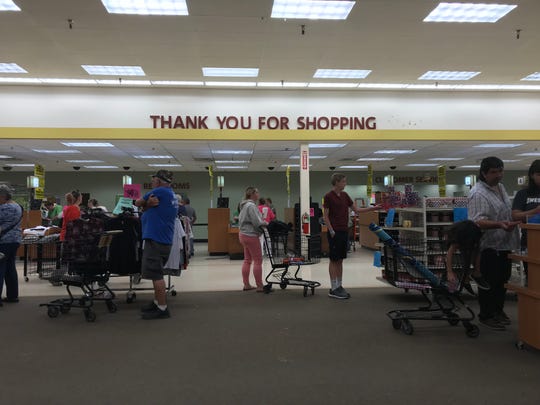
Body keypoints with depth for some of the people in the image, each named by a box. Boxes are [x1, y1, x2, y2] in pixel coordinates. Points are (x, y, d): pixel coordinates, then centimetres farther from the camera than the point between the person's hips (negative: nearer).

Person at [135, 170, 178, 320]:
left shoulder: (160, 191, -12)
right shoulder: (172, 196, 17)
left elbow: (137, 203, -3)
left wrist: (146, 204, 15)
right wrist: (148, 205, -10)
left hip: (155, 240, -10)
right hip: (164, 240, 10)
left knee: (156, 275, -6)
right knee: (156, 274, 19)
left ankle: (162, 309, -3)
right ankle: (157, 302, 29)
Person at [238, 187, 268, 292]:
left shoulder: (245, 205, 15)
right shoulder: (251, 205, -18)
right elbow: (257, 222, -23)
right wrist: (266, 224, -6)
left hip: (244, 234, 10)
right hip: (251, 235, -10)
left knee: (247, 260, 14)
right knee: (258, 260, -4)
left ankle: (246, 285, 19)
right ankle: (260, 286, 1)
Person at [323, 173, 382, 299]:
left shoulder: (345, 195, 12)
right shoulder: (328, 196, -11)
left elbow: (356, 209, 15)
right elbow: (325, 216, -12)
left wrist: (373, 208, 7)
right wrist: (332, 232, -16)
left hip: (344, 232, 8)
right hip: (334, 233, -8)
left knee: (340, 260, 11)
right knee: (334, 260, -2)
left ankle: (339, 286, 18)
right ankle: (333, 289, 4)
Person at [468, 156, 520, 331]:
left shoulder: (501, 188, 11)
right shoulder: (478, 193, -19)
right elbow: (478, 221, -28)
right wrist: (499, 224, -40)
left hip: (504, 245, 9)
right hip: (490, 246, -9)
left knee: (502, 280, 18)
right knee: (489, 283, 2)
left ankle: (498, 310, 34)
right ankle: (486, 316, 15)